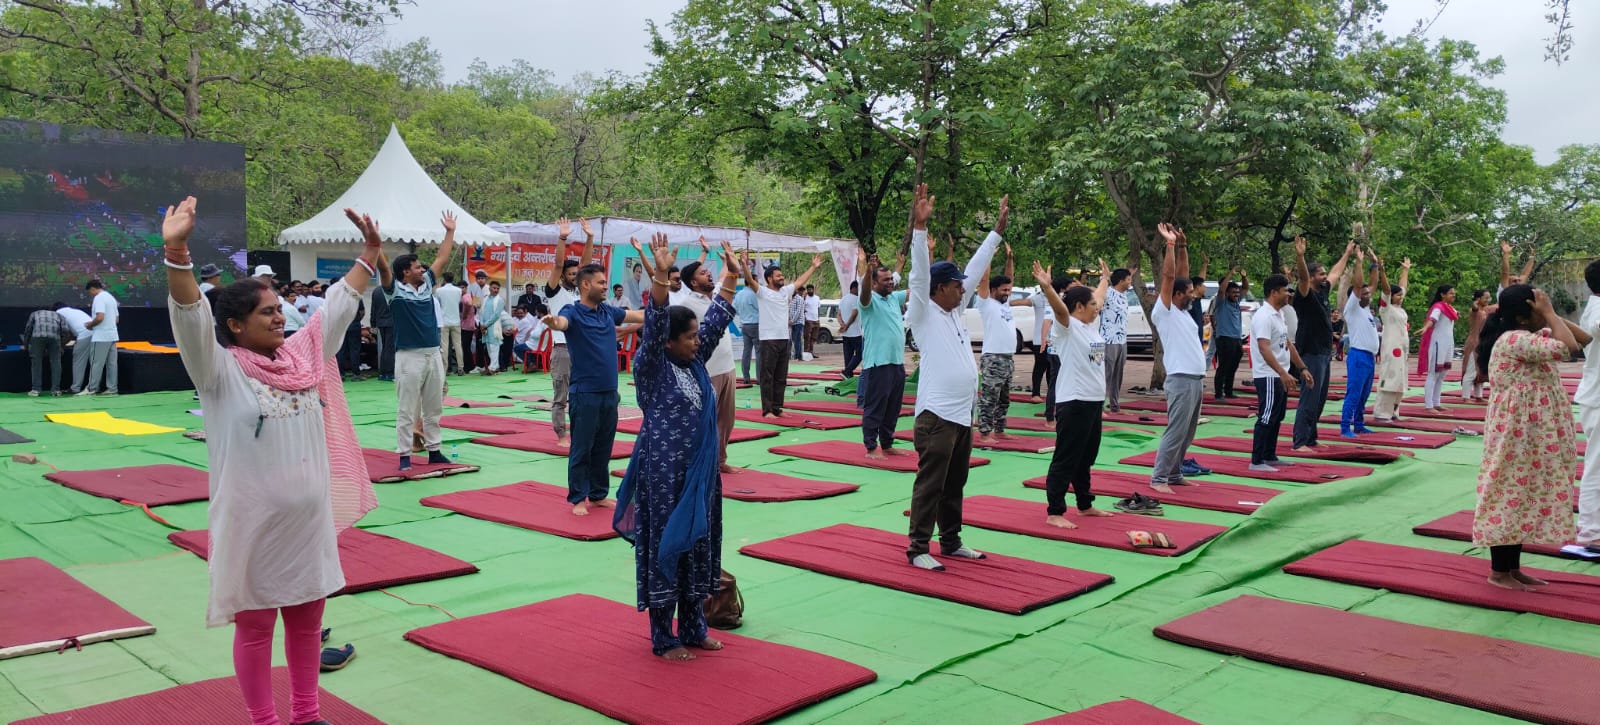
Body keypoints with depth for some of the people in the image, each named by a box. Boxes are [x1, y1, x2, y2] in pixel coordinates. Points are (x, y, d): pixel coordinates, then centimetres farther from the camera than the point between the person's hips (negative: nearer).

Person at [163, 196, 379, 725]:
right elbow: (190, 317, -25)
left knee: (306, 620, 16)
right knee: (254, 627, 9)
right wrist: (176, 250, -39)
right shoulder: (221, 370, -10)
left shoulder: (302, 353, 5)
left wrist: (370, 251, 15)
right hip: (252, 525, -5)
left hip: (309, 520, 6)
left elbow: (340, 304, 14)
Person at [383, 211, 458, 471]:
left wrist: (450, 232, 19)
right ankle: (405, 455, 5)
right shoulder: (394, 289, -5)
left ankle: (433, 450, 22)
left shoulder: (427, 284, 11)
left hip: (434, 354, 6)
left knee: (433, 407, 13)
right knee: (407, 410, -1)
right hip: (409, 357, -6)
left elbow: (443, 259, 16)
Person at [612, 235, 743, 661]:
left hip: (700, 472, 8)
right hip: (664, 474, -8)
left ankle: (692, 629, 28)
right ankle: (662, 640, 13)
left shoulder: (695, 362, 8)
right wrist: (660, 276, -36)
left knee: (698, 546, 14)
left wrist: (730, 279, 12)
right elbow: (653, 326, -26)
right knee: (665, 548, 2)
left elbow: (716, 321, 13)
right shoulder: (651, 367, -12)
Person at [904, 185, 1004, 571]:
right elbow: (920, 273, -19)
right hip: (936, 415, -8)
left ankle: (951, 542, 25)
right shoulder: (923, 313, -6)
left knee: (955, 485, 15)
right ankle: (918, 549, 1)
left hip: (963, 414, 8)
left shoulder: (955, 311, 14)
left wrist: (998, 229, 21)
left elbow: (976, 267, 18)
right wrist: (920, 225, -28)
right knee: (930, 485, -5)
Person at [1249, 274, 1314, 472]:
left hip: (1280, 376, 10)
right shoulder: (1264, 316, -18)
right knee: (1266, 418, -7)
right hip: (1268, 376, -10)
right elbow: (1264, 348, -27)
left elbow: (1288, 344, 21)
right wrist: (1283, 373, -33)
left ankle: (1269, 456, 23)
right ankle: (1256, 461, -4)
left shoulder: (1279, 314, 14)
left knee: (1276, 418, 15)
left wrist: (1302, 368, 17)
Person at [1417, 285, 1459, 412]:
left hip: (1448, 344, 9)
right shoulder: (1438, 307, -14)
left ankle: (1436, 404, 16)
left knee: (1441, 377, 11)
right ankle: (1429, 405, -9)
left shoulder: (1450, 307, 13)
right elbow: (1432, 319, -35)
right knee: (1433, 375, -9)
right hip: (1437, 344, -9)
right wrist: (1425, 328, -51)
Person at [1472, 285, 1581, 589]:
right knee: (1512, 496, -4)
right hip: (1517, 434, -10)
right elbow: (1566, 347, -28)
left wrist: (1552, 316, 4)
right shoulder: (1515, 340, -19)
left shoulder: (1528, 338, 12)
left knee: (1522, 497, 14)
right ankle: (1499, 572, 5)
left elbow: (1584, 338, 15)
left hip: (1529, 436, 10)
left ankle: (1513, 568, 22)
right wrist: (1550, 314, -16)